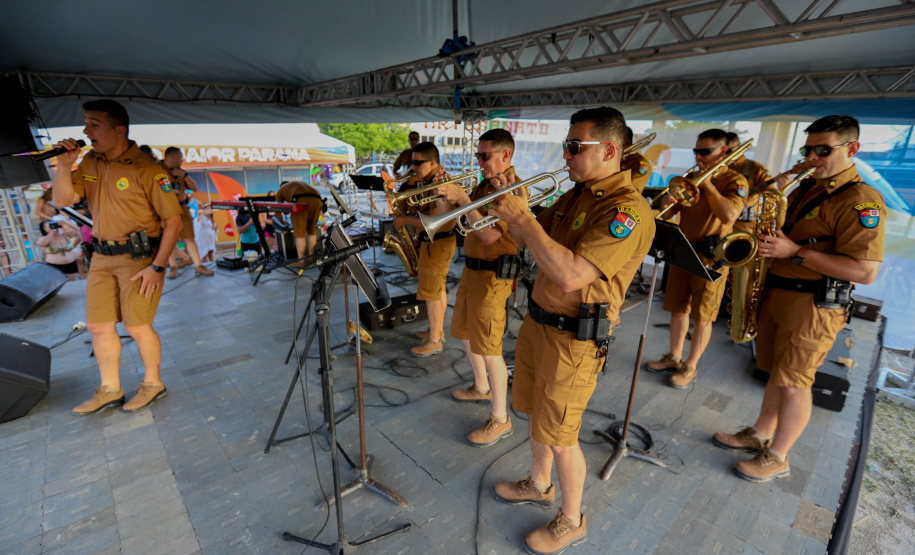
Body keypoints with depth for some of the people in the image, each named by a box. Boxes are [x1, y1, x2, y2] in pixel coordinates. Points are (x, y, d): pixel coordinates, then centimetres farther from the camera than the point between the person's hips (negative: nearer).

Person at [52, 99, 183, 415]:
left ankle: (152, 383, 22)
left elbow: (173, 222, -15)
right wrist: (64, 164, -7)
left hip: (139, 258, -7)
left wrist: (157, 267, -18)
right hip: (102, 258, 7)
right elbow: (63, 200, 8)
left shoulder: (146, 170, -14)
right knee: (99, 325, 11)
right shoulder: (90, 163, 9)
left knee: (136, 326, 0)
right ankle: (110, 390, 27)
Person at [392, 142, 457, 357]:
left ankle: (434, 341, 9)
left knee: (430, 292, -3)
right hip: (435, 241, 10)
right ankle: (437, 330, 32)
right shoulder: (427, 180, 10)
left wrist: (405, 220, -20)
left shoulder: (440, 183, -22)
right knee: (439, 287, 18)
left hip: (437, 242, -10)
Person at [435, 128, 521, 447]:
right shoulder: (485, 184, 13)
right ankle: (481, 388, 42)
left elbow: (489, 235, -25)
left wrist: (463, 199, -23)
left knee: (488, 347, -5)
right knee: (465, 332, 21)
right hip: (472, 268, 10)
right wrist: (449, 193, -2)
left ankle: (500, 420, 11)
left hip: (492, 275, -10)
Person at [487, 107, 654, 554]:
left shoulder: (628, 209, -21)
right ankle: (539, 486, 48)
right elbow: (533, 243, 14)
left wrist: (522, 217, -26)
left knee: (559, 437, 7)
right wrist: (513, 211, -3)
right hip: (538, 320, 9)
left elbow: (570, 275, -32)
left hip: (573, 338, -8)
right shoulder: (575, 195, 9)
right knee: (537, 413, 23)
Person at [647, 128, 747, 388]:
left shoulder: (735, 180, -7)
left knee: (702, 317, 4)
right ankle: (674, 357, 30)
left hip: (710, 257, -6)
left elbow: (729, 216, -25)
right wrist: (667, 203, -17)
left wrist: (707, 184, -18)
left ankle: (690, 366, 18)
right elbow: (667, 214, 7)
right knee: (678, 309, 14)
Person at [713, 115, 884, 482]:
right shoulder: (805, 188, 12)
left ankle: (777, 457, 19)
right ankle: (760, 434, 33)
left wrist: (796, 252, -24)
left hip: (814, 305, -7)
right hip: (777, 293, 8)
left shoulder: (861, 200, -14)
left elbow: (865, 272, -20)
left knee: (794, 382, 3)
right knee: (777, 374, 18)